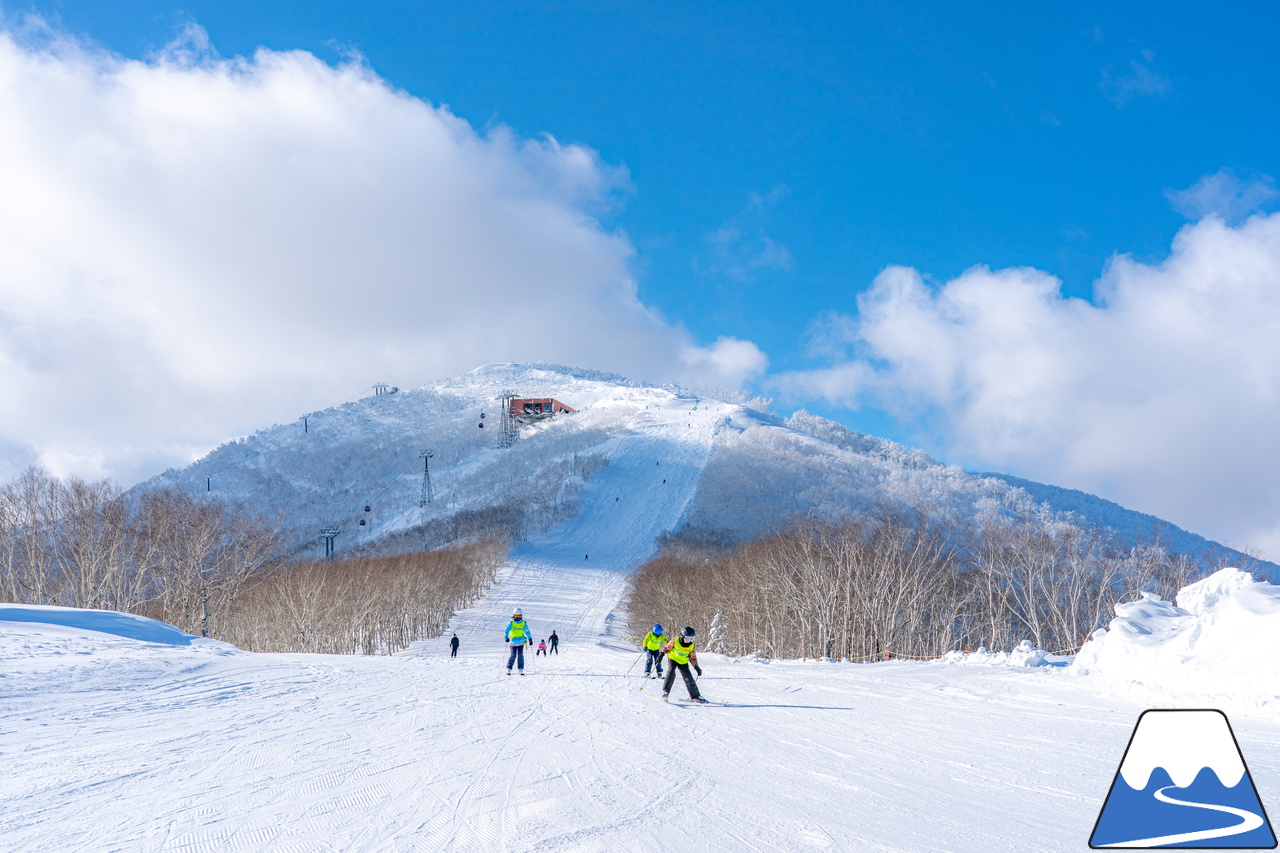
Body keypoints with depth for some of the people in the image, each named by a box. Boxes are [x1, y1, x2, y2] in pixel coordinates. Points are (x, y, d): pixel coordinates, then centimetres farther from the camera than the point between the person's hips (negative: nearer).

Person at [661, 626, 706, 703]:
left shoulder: (691, 646, -13)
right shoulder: (675, 642, -23)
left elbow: (693, 657, -1)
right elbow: (666, 648, -7)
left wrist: (696, 667, -6)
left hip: (683, 662, 3)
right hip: (673, 659, -3)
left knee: (689, 678, -3)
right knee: (671, 673, -26)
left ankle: (695, 696, 7)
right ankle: (665, 691, -20)